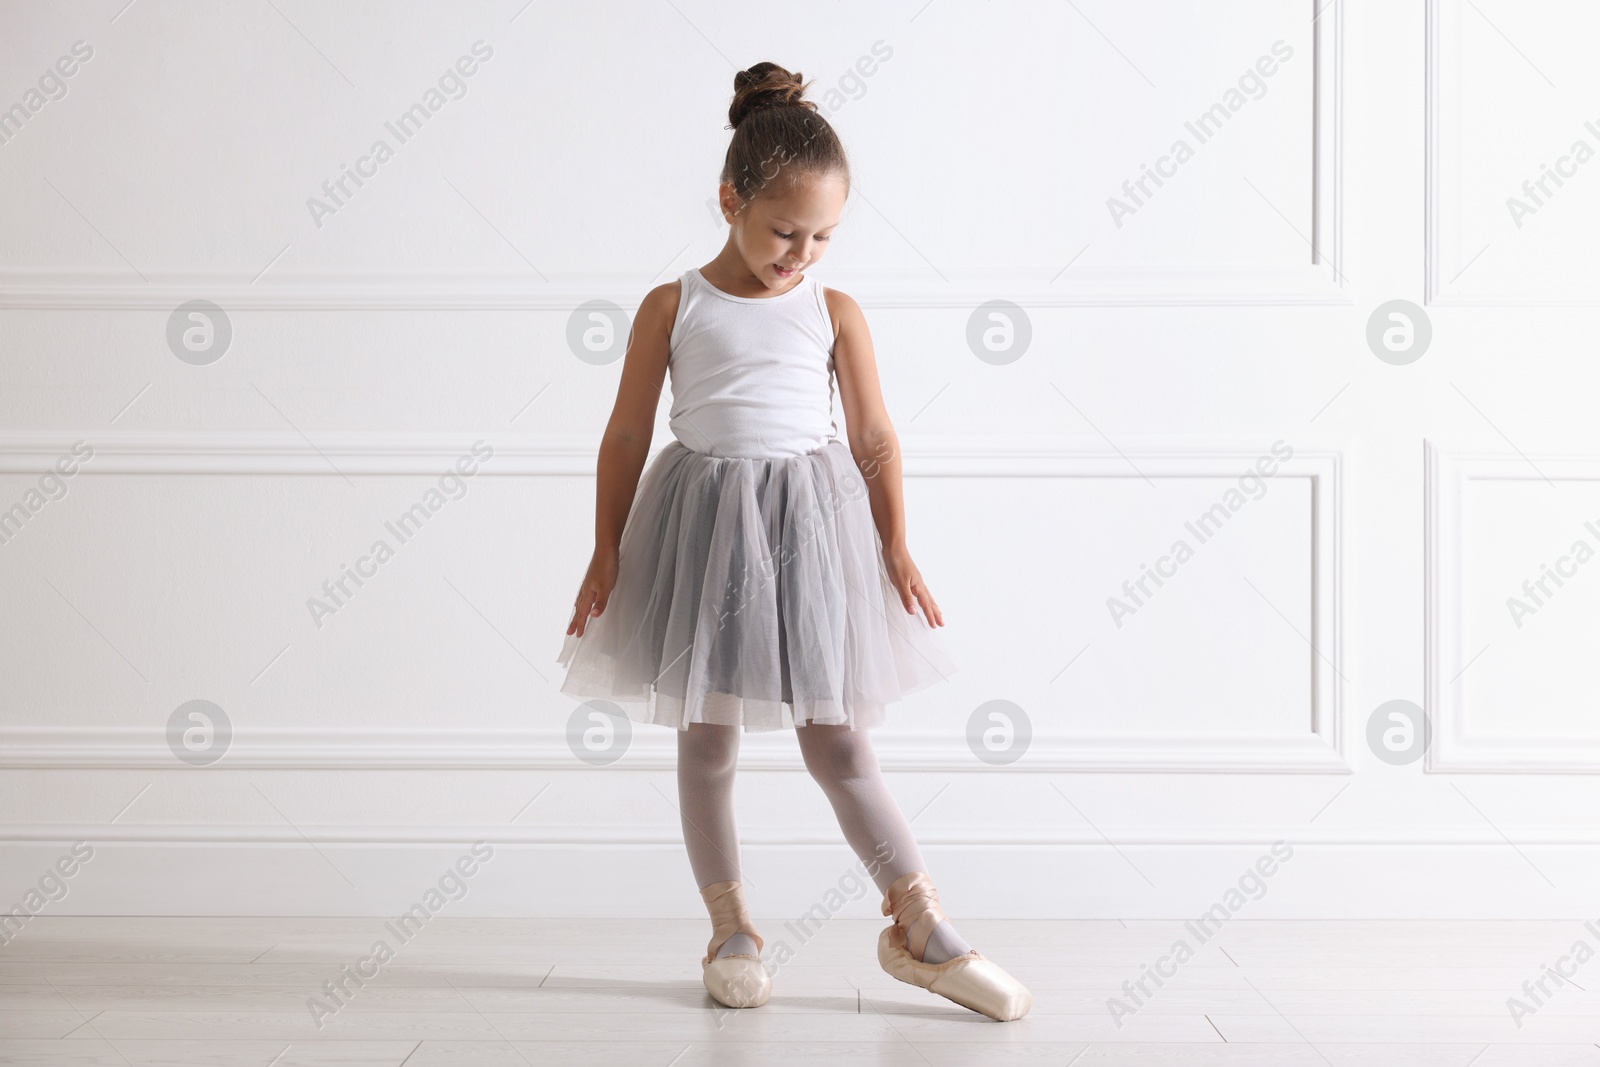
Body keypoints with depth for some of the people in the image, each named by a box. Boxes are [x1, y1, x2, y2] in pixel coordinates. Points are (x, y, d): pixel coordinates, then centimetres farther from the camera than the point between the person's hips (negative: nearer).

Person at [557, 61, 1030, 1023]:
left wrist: (897, 551, 1)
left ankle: (922, 927, 12)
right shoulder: (673, 308, 0)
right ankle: (733, 928, 22)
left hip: (813, 525, 0)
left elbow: (875, 440, 7)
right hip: (703, 522, 0)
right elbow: (626, 437, 4)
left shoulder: (835, 314, 4)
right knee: (708, 738, 8)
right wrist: (607, 552, 1)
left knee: (838, 740, 2)